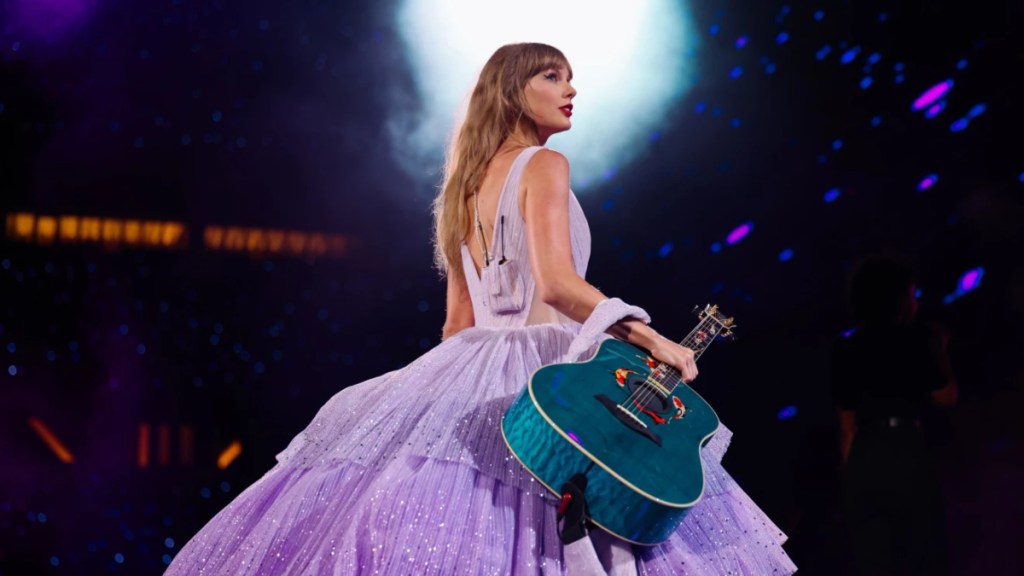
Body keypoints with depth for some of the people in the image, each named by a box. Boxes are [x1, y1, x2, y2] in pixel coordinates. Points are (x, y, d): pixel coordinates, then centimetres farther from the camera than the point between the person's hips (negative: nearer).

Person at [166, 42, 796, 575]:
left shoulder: (467, 184, 19)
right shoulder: (545, 165, -5)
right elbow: (557, 283, -20)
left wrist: (457, 388, 26)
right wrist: (651, 339, -19)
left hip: (475, 368, 8)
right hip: (546, 375, -8)